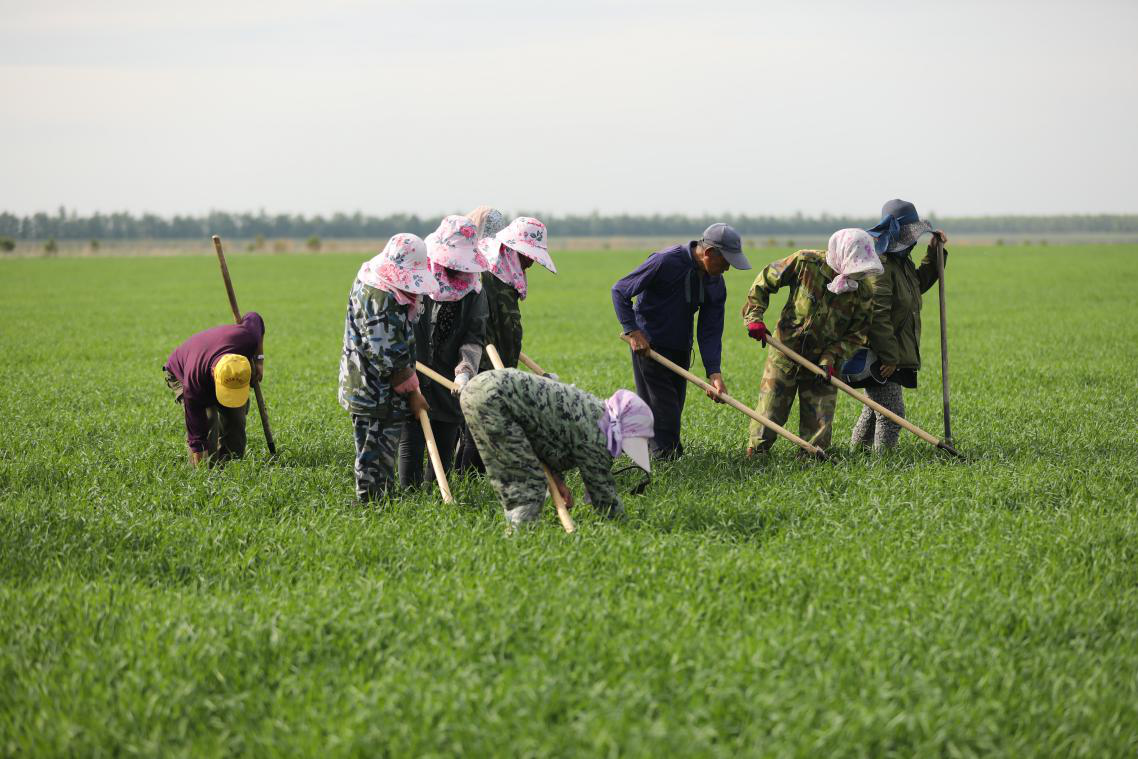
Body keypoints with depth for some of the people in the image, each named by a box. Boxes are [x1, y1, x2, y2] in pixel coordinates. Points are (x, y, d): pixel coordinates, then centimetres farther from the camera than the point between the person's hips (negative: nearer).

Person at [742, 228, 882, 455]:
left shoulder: (863, 293, -10)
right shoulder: (806, 263, -14)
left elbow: (856, 334, -4)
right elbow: (765, 281, -3)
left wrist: (830, 359, -17)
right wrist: (754, 316, -12)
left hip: (822, 363, 1)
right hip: (784, 353, -1)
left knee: (819, 425, 2)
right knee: (769, 414, 1)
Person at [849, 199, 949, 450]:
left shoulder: (901, 261, 12)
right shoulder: (880, 265, -21)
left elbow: (920, 283, 33)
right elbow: (877, 316, -27)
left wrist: (935, 251, 21)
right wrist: (889, 357, -26)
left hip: (893, 353, 11)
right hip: (879, 357, -11)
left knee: (876, 408, 21)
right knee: (892, 412, -10)